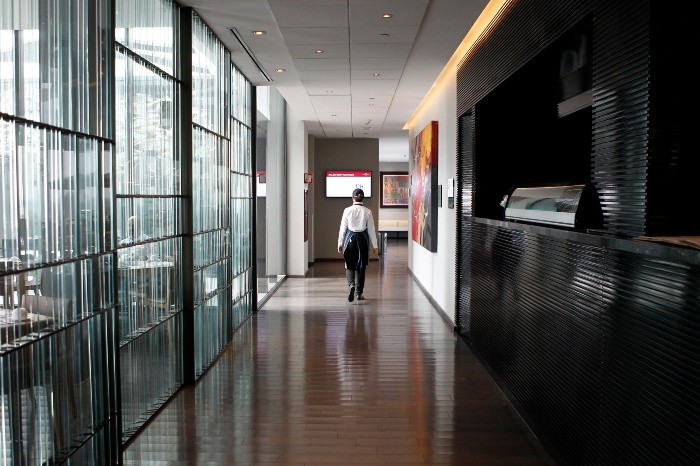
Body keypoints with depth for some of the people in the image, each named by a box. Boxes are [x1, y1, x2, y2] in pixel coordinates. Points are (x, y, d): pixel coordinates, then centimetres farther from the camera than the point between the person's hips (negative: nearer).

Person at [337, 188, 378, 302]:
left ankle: (352, 285, -16)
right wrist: (374, 245, 7)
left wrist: (340, 243, 7)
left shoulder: (347, 211, -5)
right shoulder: (367, 212, -4)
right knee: (361, 267, 10)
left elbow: (343, 228, -1)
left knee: (350, 265, 10)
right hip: (362, 239, 1)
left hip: (350, 238, -1)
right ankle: (359, 293, 14)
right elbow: (371, 230, 0)